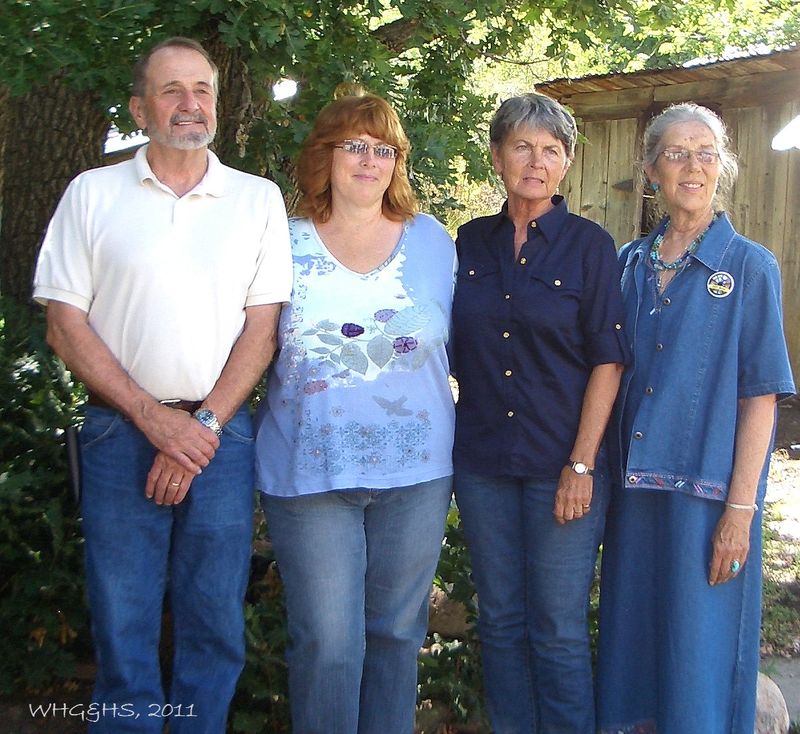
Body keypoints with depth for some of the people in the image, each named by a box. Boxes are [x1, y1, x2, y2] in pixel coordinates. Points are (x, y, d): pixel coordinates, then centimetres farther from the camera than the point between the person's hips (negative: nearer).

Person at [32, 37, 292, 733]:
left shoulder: (258, 198, 7)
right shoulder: (93, 193, 5)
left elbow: (262, 324, 2)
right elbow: (66, 323, 0)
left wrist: (203, 426, -8)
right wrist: (153, 417, -9)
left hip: (221, 433, 1)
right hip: (119, 433, 0)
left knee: (215, 624, 7)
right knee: (122, 626, 5)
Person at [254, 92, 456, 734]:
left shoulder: (433, 242, 6)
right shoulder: (284, 246, 2)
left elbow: (454, 349, 13)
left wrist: (446, 446, 9)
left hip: (415, 470, 2)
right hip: (309, 471, -1)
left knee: (396, 632, 12)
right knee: (326, 643, 0)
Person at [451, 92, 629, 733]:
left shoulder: (590, 244, -4)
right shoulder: (472, 241, 7)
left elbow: (607, 359, -7)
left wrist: (582, 463, -13)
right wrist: (454, 433, 5)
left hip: (561, 463, -3)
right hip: (481, 458, 4)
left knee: (559, 631, 3)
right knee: (500, 619, 13)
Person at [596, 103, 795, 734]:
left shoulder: (749, 266, -4)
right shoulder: (632, 262, 8)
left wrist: (740, 508, -13)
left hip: (707, 489, -4)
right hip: (634, 486, 4)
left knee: (699, 652, 4)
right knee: (630, 636, 14)